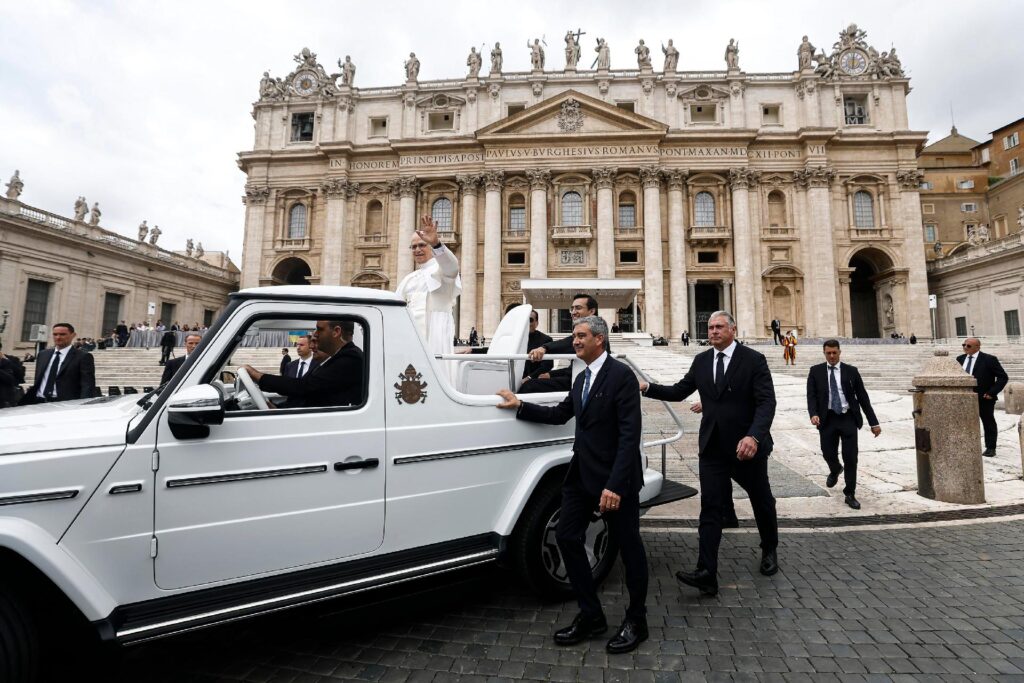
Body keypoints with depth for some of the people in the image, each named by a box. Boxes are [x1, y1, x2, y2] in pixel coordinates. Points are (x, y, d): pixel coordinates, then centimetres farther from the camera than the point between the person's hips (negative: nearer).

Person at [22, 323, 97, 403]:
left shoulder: (83, 357, -3)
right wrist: (30, 398, 11)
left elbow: (88, 385, -10)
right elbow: (37, 381, 22)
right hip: (39, 401, 6)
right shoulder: (43, 354, 16)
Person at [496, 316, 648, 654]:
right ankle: (590, 615, 24)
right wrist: (520, 405, 11)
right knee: (567, 537, 9)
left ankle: (636, 621, 28)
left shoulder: (621, 375, -14)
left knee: (629, 546, 8)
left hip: (615, 476, -8)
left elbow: (630, 434, -20)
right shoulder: (581, 378, 12)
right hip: (582, 473, 8)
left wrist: (615, 484, -25)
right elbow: (561, 414, 18)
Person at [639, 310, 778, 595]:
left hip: (748, 446, -2)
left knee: (762, 501, 19)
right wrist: (648, 388, -9)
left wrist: (754, 436, -32)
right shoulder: (701, 361, 5)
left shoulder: (753, 360, -9)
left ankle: (770, 550, 45)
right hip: (712, 447, 3)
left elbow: (767, 402, -17)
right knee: (710, 509, -2)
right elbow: (678, 392, 7)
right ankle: (707, 574, -3)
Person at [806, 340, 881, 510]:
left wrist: (873, 422, 1)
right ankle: (835, 470, 40)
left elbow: (862, 396, 4)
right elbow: (811, 395, -4)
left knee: (851, 457, 0)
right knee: (828, 454, 2)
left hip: (848, 419, 0)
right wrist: (813, 414, -22)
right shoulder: (815, 371, 2)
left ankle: (850, 494, 15)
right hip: (827, 419, 0)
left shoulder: (851, 371, 3)